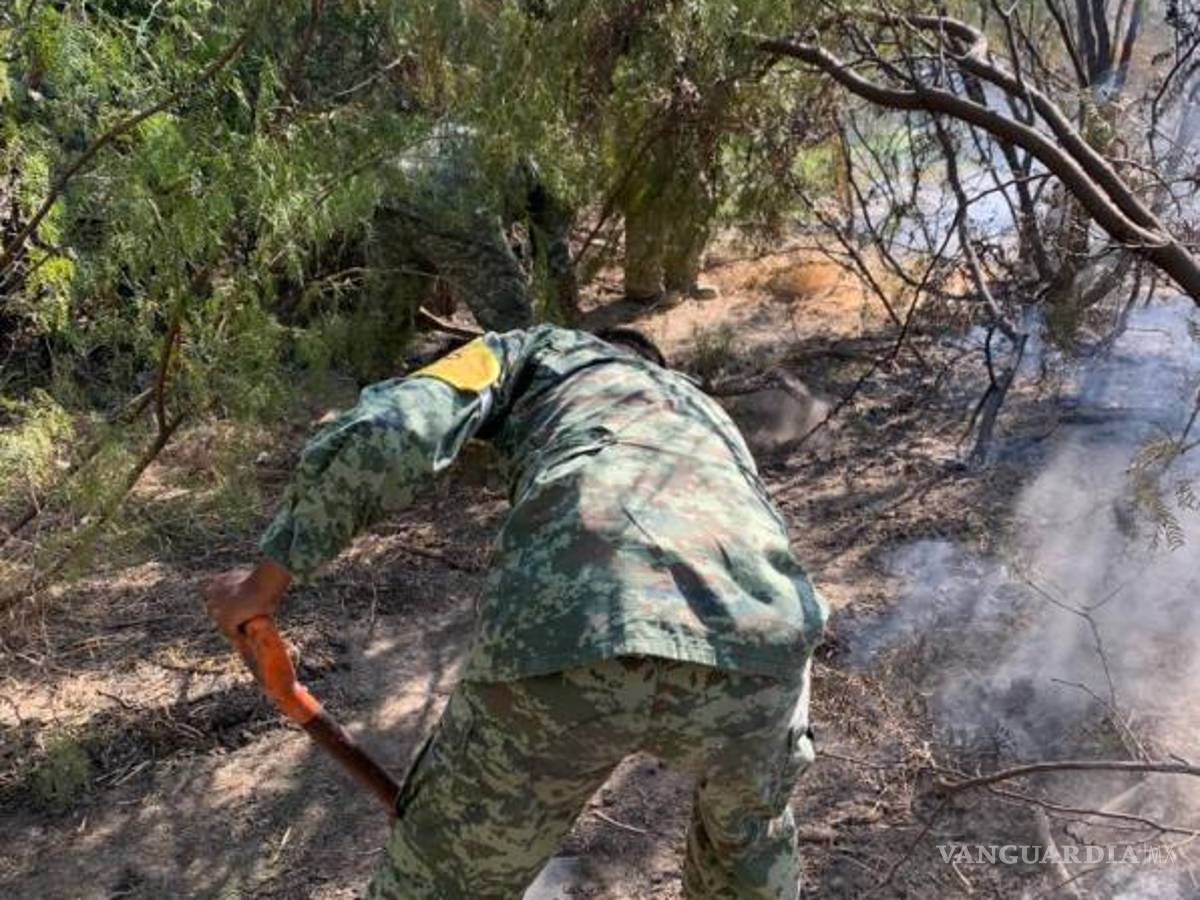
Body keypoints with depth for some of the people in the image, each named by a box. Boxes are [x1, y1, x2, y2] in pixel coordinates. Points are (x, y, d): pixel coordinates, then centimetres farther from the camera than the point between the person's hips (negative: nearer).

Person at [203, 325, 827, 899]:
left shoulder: (533, 355, 32)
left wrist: (266, 579, 23)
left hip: (563, 641, -3)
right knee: (750, 812, 40)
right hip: (752, 650, 4)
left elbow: (382, 437, 10)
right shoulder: (709, 420, 43)